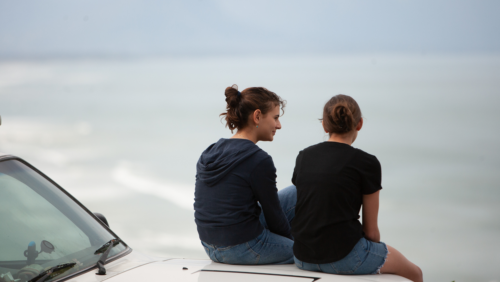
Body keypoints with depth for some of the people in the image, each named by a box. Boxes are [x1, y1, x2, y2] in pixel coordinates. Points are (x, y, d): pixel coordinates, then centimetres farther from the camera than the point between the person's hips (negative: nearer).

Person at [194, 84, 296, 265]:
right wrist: (290, 238, 12)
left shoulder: (209, 153, 5)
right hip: (243, 248, -8)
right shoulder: (258, 160, -19)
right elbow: (273, 216, -8)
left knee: (299, 193, 19)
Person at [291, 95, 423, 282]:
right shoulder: (367, 163, -8)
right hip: (344, 259, -6)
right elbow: (371, 230, -4)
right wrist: (377, 251, 17)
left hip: (303, 259, 7)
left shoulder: (304, 156, 7)